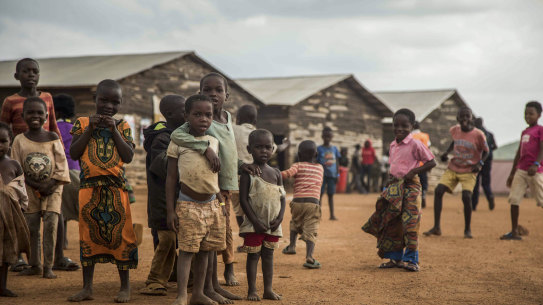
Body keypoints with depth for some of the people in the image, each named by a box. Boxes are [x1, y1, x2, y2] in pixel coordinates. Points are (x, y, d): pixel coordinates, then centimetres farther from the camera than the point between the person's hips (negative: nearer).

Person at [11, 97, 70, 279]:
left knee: (51, 226, -8)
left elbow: (62, 166, -3)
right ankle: (34, 265, 15)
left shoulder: (53, 139, -2)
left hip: (53, 189, -1)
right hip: (30, 190, 1)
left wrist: (49, 184, -16)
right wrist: (37, 186, -12)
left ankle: (48, 266, -3)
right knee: (31, 228, 3)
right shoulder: (19, 140, -1)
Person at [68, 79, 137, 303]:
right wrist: (90, 129, -9)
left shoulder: (122, 126, 6)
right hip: (89, 188, 1)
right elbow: (73, 153, -3)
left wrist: (114, 130, -10)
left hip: (116, 188, -1)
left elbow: (129, 157, -5)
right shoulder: (83, 123, 6)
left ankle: (125, 287, 12)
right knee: (88, 236, 7)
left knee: (120, 235, 1)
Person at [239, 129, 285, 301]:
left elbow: (282, 197, 9)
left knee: (268, 255, 11)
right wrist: (255, 221, -17)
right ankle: (252, 290, 9)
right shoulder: (248, 172, -8)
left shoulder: (276, 173, 8)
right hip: (254, 225, -5)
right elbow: (243, 199, -12)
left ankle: (268, 290, 19)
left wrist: (279, 218, -6)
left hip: (273, 225, 5)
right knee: (253, 255, 2)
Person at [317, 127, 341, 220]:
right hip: (322, 174, -3)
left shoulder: (334, 148, 9)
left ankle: (332, 215, 10)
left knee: (331, 194, 7)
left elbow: (337, 162, 12)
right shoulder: (319, 149, -2)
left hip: (332, 174, 3)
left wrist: (337, 175, 8)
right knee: (320, 194, -2)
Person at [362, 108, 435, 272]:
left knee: (409, 223, -9)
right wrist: (391, 179, 11)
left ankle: (411, 260, -1)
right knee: (391, 223, 9)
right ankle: (395, 258, 19)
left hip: (410, 187, -8)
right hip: (394, 188, 8)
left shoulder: (415, 145, -9)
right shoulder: (393, 145, 13)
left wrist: (414, 171, -16)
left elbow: (431, 162, -8)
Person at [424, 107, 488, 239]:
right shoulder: (454, 130, -2)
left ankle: (467, 229, -1)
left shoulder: (478, 135, -14)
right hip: (452, 168, 4)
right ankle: (436, 227, -4)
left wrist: (480, 163, -17)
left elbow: (485, 151, -1)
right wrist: (447, 152, 4)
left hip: (469, 171, -4)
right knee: (438, 190, -11)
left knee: (466, 196, -21)